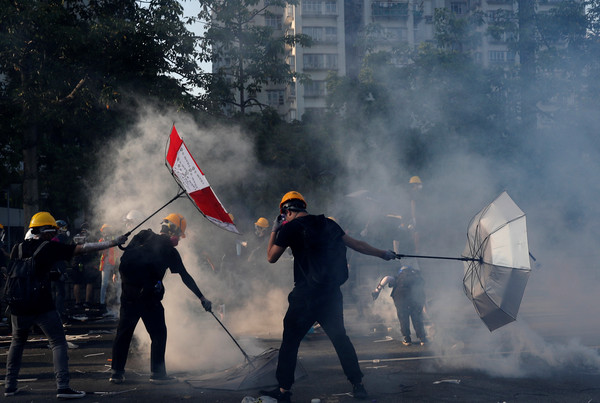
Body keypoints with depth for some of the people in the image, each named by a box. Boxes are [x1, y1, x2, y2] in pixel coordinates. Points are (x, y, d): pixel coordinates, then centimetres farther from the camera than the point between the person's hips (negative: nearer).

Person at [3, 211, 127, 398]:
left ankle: (10, 385, 21)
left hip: (19, 306, 4)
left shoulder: (18, 248, 6)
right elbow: (83, 248, -7)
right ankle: (62, 386, -8)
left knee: (17, 343, 21)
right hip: (42, 306, -4)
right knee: (58, 343, 3)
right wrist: (112, 243, -3)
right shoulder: (51, 248, -5)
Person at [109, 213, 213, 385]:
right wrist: (202, 298, 11)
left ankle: (116, 372, 14)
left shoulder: (143, 237, 12)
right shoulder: (170, 251, 2)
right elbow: (186, 278, 5)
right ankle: (157, 373, 7)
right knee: (158, 334, 7)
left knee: (123, 332, 12)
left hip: (128, 292, 5)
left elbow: (124, 259, 7)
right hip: (148, 296, -5)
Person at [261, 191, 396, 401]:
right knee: (339, 337, 13)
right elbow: (355, 244, 15)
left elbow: (271, 257, 6)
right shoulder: (328, 224, 11)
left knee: (290, 340, 4)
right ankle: (358, 384, 11)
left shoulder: (290, 228, -3)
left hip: (307, 294, -5)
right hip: (332, 293, 5)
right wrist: (383, 254, 25)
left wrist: (274, 231, 18)